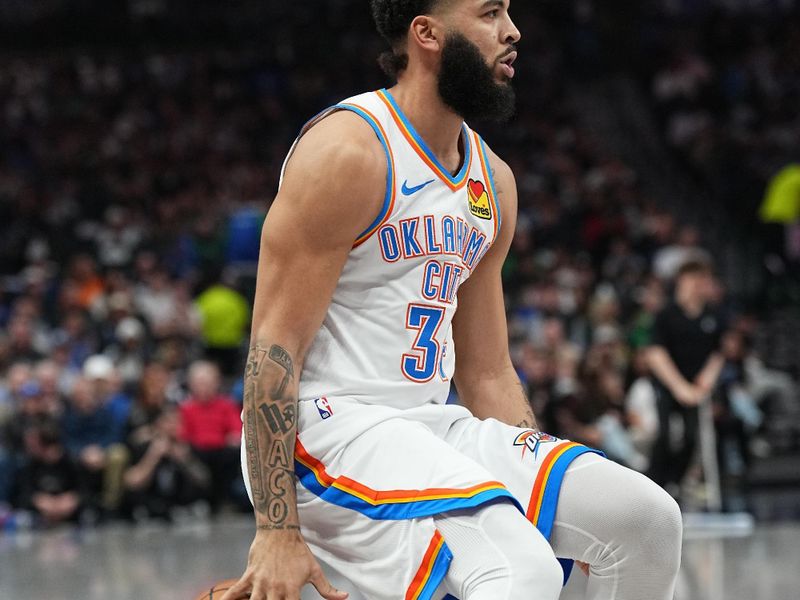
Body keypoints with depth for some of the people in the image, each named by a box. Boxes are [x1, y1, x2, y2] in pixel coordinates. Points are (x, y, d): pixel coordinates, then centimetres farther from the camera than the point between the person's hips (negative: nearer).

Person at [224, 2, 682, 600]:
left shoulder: (493, 181, 13)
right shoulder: (349, 151, -12)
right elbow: (275, 347, -16)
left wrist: (550, 489, 11)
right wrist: (276, 531, -21)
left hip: (431, 424, 9)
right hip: (327, 427, -8)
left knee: (646, 518, -2)